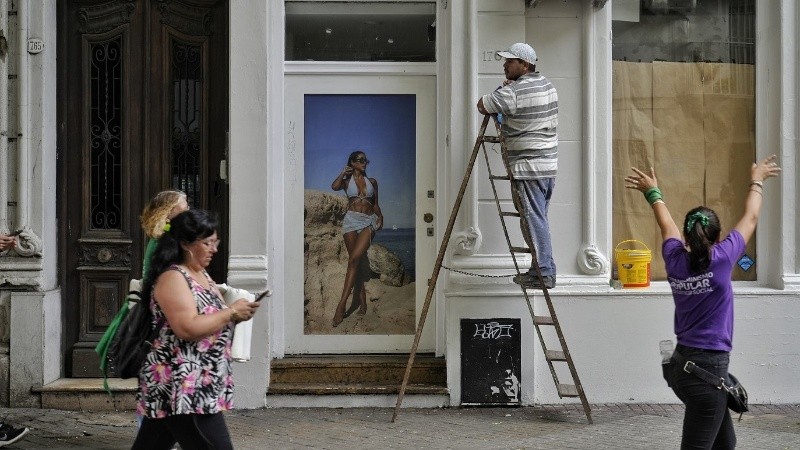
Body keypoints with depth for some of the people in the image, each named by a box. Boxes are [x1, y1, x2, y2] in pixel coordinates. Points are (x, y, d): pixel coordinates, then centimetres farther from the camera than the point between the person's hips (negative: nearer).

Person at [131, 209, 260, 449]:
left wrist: (237, 311, 3)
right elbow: (188, 328, -24)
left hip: (195, 386, 10)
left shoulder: (202, 274, 15)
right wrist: (231, 313, -15)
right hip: (181, 387, -10)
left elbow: (209, 316, 24)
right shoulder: (172, 277, -14)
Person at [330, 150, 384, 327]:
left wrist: (380, 217, 3)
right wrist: (344, 172, -1)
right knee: (356, 261, -1)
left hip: (369, 221, 0)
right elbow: (334, 186, -13)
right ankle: (362, 301, 6)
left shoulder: (372, 182, 17)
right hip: (352, 220, 0)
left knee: (354, 259, -15)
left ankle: (342, 304, -19)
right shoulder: (347, 180, 11)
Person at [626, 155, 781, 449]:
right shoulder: (721, 260, -13)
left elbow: (666, 225, 21)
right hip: (708, 369, -7)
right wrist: (756, 182, 21)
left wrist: (653, 193, 38)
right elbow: (750, 219, 4)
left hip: (681, 364, 7)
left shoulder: (675, 260, -1)